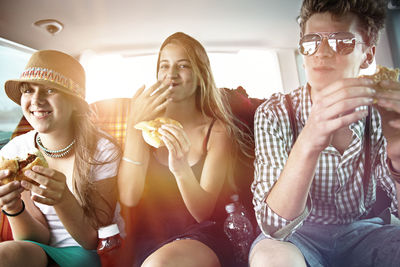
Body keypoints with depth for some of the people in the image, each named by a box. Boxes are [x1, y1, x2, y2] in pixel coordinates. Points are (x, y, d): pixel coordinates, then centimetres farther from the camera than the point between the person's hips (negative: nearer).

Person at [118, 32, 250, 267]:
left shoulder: (217, 130, -3)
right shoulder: (149, 125, 5)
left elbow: (203, 212, -10)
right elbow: (128, 198, -9)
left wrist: (182, 169, -30)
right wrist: (135, 124, -16)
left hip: (201, 237, -2)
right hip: (149, 238, 2)